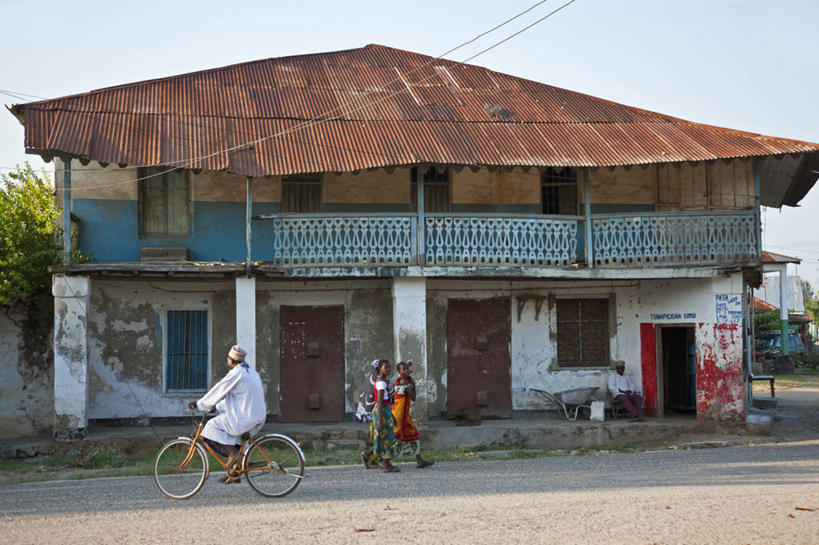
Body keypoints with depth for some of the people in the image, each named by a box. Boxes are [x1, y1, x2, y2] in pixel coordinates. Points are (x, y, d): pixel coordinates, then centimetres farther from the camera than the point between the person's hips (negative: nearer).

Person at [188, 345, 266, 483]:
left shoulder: (236, 374, -12)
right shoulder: (251, 372, 17)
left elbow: (217, 391, -7)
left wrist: (199, 404, 4)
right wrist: (217, 407, 27)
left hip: (244, 419, -9)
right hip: (258, 419, 9)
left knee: (211, 427, -1)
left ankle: (233, 453, -10)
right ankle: (233, 473, 23)